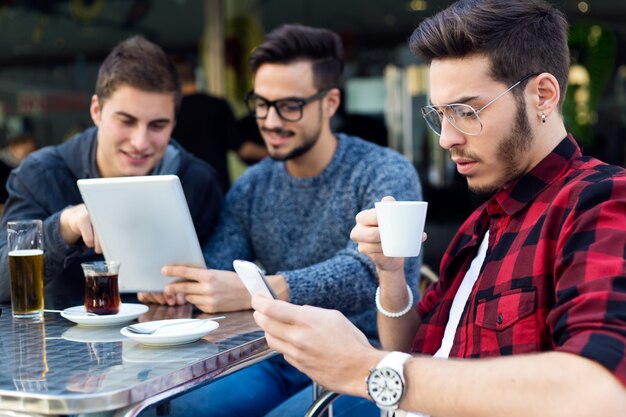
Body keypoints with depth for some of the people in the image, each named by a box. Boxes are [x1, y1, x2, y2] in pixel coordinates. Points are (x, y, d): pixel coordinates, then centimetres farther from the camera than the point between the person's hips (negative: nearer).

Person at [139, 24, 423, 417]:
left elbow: (366, 274, -27)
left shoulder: (386, 175, -11)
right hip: (279, 361, 5)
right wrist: (174, 281, -23)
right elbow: (214, 271, 1)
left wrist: (250, 292, -39)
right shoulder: (250, 188, 7)